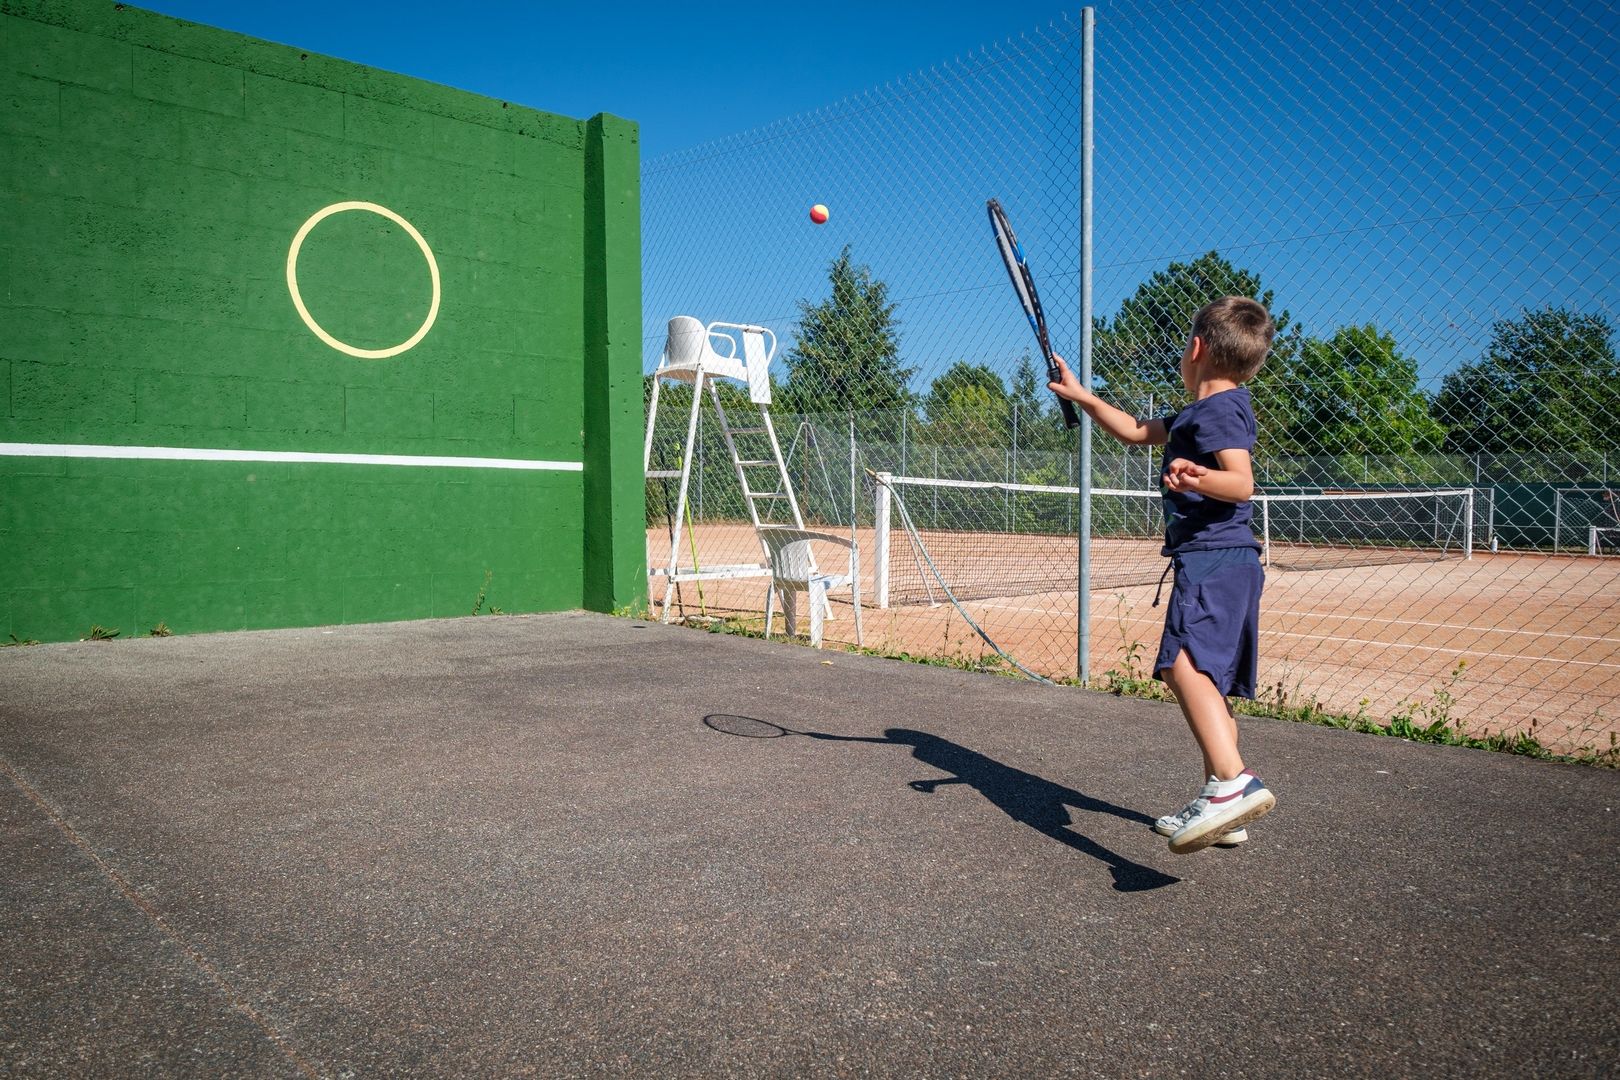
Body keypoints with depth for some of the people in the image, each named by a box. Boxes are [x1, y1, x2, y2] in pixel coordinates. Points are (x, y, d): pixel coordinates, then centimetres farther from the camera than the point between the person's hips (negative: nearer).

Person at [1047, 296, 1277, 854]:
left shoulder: (1217, 410, -8)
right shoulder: (1199, 414, 22)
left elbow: (1241, 482, -22)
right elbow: (1138, 431, 33)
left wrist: (1199, 479, -42)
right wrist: (1082, 396, 33)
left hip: (1212, 557, -11)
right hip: (1226, 561, 11)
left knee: (1183, 663, -29)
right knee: (1208, 679, 14)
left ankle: (1235, 782, -41)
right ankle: (1217, 806, 21)